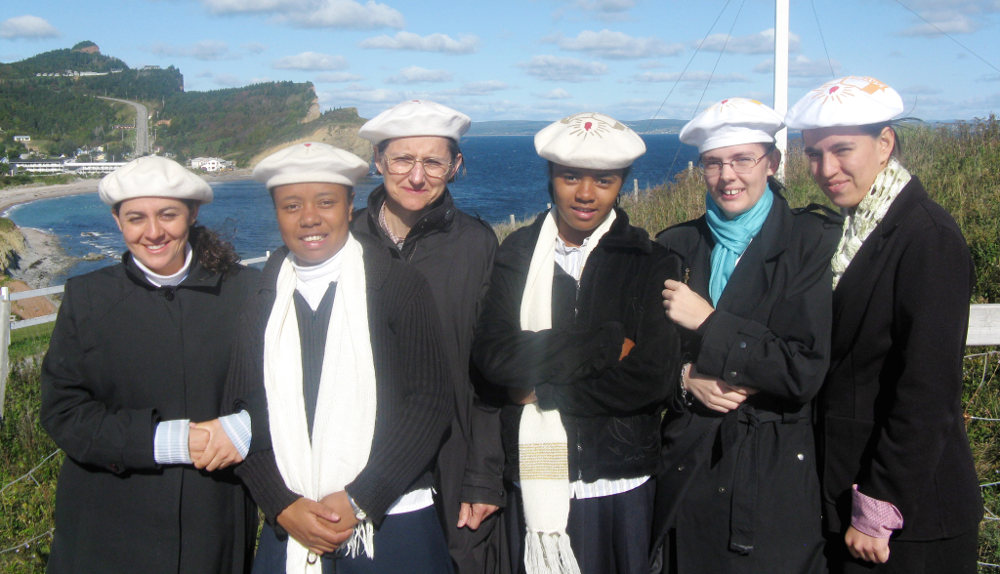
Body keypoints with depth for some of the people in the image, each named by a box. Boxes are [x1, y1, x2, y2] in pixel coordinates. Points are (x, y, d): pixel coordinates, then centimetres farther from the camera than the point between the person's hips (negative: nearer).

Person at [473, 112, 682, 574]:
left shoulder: (651, 263, -1)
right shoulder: (517, 255, 3)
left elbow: (653, 376, -12)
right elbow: (492, 357, -10)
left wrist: (542, 390, -10)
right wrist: (605, 343, -15)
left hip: (620, 485, -1)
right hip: (533, 483, 1)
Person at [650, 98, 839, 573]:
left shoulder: (810, 242, -7)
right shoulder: (676, 245, 5)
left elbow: (805, 372, -14)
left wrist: (708, 323, -17)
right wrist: (685, 376, -12)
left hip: (773, 475, -3)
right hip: (686, 466, 3)